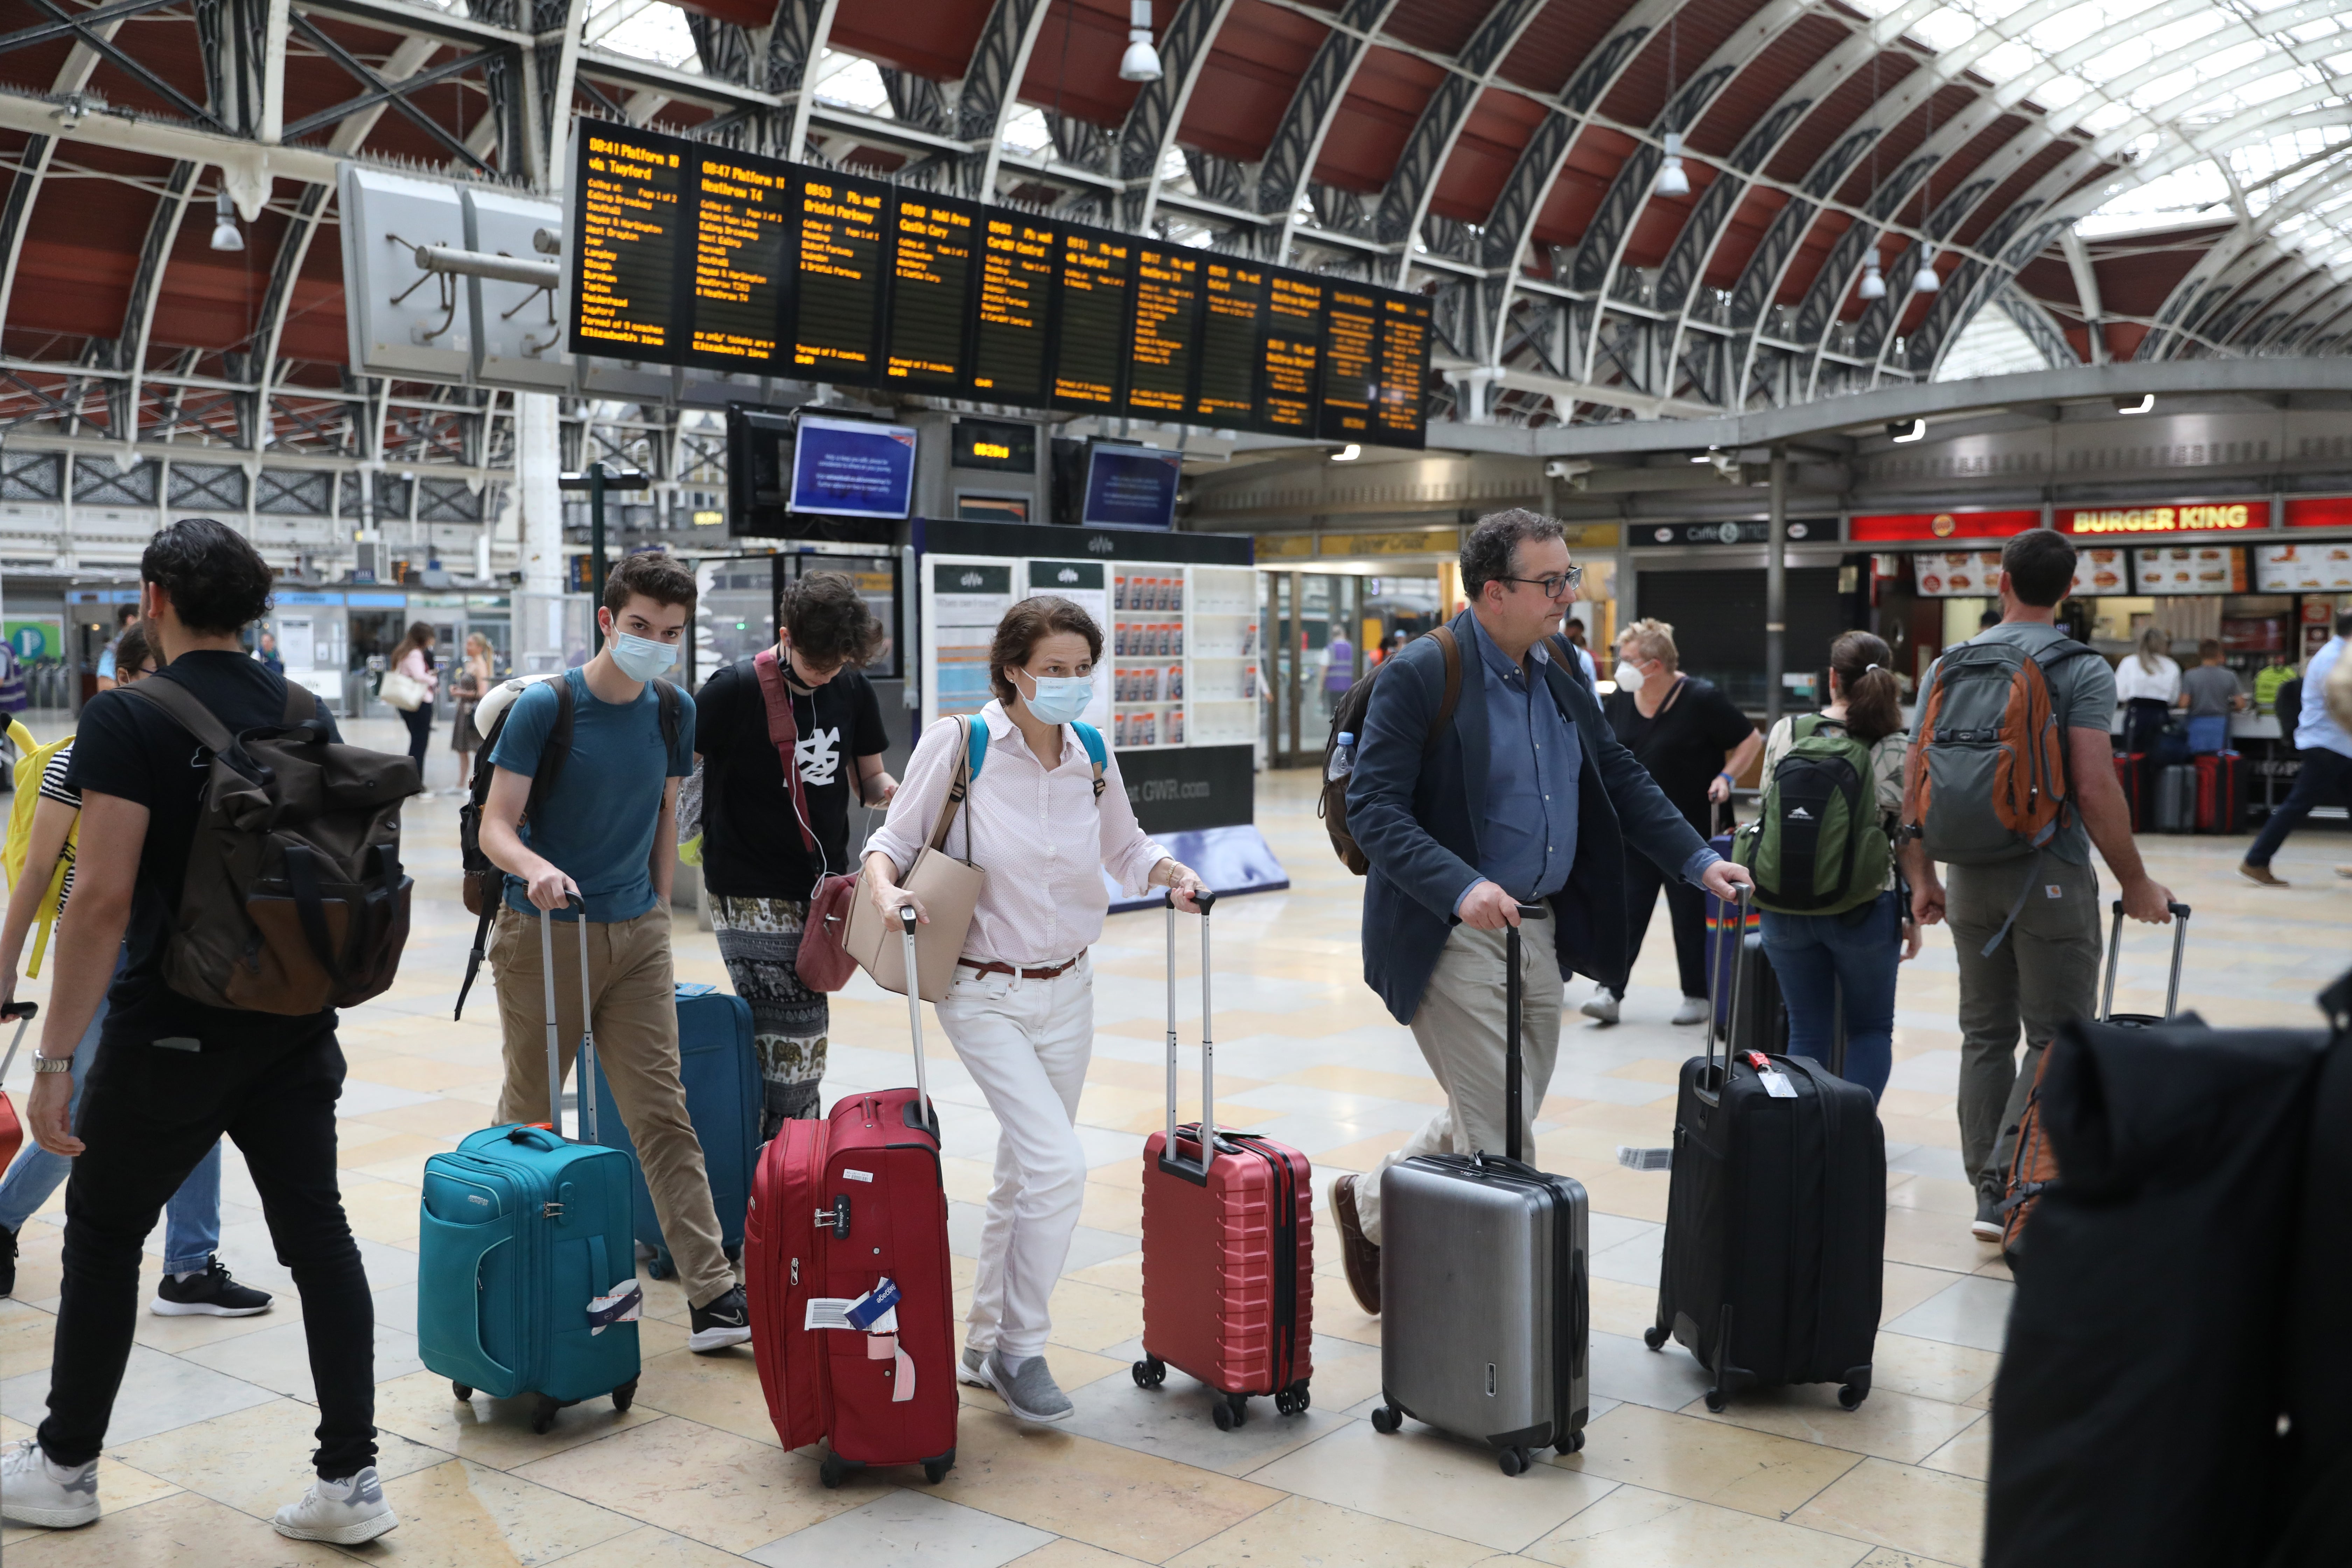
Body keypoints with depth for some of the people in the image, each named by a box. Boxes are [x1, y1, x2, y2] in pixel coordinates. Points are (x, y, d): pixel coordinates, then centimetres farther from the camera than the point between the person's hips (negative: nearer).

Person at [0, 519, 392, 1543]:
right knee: (317, 1234, 8)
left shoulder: (127, 721, -13)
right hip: (297, 1027, 5)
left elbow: (104, 896, -19)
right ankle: (352, 1480, 9)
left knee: (104, 1234, 14)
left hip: (172, 1028, -5)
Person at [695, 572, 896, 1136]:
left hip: (822, 888, 6)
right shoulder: (736, 689, -11)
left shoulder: (853, 689, 5)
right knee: (794, 1043, -10)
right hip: (752, 895, -6)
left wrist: (894, 790, -9)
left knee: (804, 1048, 12)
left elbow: (869, 778, 14)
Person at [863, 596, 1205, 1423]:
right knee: (1058, 1165, -17)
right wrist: (886, 890, -25)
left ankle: (985, 1347, 30)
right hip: (984, 992, -5)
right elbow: (894, 839, -4)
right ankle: (1022, 1348, 2)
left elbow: (1125, 848, 16)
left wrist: (1171, 872, -4)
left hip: (1068, 991, 5)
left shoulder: (1092, 756, 2)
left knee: (1024, 1176, 14)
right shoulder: (958, 741, -11)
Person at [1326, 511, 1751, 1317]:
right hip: (1456, 939, -8)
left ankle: (1369, 1203, 38)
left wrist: (1699, 860, 4)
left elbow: (1623, 778, 16)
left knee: (1493, 1128, 17)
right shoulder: (1422, 675, -14)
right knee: (1501, 1142, -4)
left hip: (1541, 932, 8)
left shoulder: (1559, 675, 10)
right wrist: (1460, 888, -31)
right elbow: (1372, 805, -20)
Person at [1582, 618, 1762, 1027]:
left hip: (1689, 830, -4)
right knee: (1626, 910, 0)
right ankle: (1611, 992, -1)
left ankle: (1697, 995, 17)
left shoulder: (1701, 699, -13)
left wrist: (1727, 777, -19)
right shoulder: (1621, 699, 3)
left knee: (1691, 914, 5)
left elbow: (1751, 741, -6)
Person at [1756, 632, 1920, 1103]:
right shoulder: (1898, 747, -8)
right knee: (1871, 1029, 15)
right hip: (1865, 906, -2)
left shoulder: (1785, 732, -2)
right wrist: (1913, 915, 4)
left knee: (1807, 1031, 13)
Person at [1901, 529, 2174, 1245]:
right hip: (2051, 876, -5)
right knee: (2056, 1038, 2)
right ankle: (2009, 1185, -9)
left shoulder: (1949, 666, 6)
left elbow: (1914, 782, 5)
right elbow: (2095, 791, -16)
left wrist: (1922, 878, 13)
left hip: (1971, 876, 5)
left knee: (1985, 1034, 13)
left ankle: (1989, 1192, 16)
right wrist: (2136, 883, -6)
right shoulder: (2083, 671, -8)